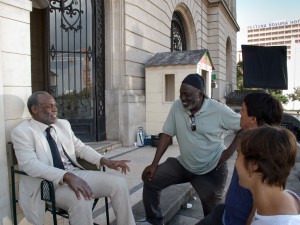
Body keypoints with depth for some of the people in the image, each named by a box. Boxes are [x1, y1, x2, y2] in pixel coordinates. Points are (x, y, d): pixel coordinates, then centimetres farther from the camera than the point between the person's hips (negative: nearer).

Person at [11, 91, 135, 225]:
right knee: (81, 199, -36)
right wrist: (66, 176, -34)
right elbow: (30, 164, -20)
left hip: (77, 174, 6)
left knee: (119, 183, -8)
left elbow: (81, 148, 14)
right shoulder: (22, 132, -7)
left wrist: (105, 161, -3)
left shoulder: (63, 124, 11)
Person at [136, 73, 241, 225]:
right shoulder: (177, 106, -9)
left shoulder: (218, 110, -18)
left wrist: (228, 152, -16)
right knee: (150, 179, -2)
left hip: (212, 169, -3)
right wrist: (154, 164, -10)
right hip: (183, 164, 4)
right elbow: (167, 134, -6)